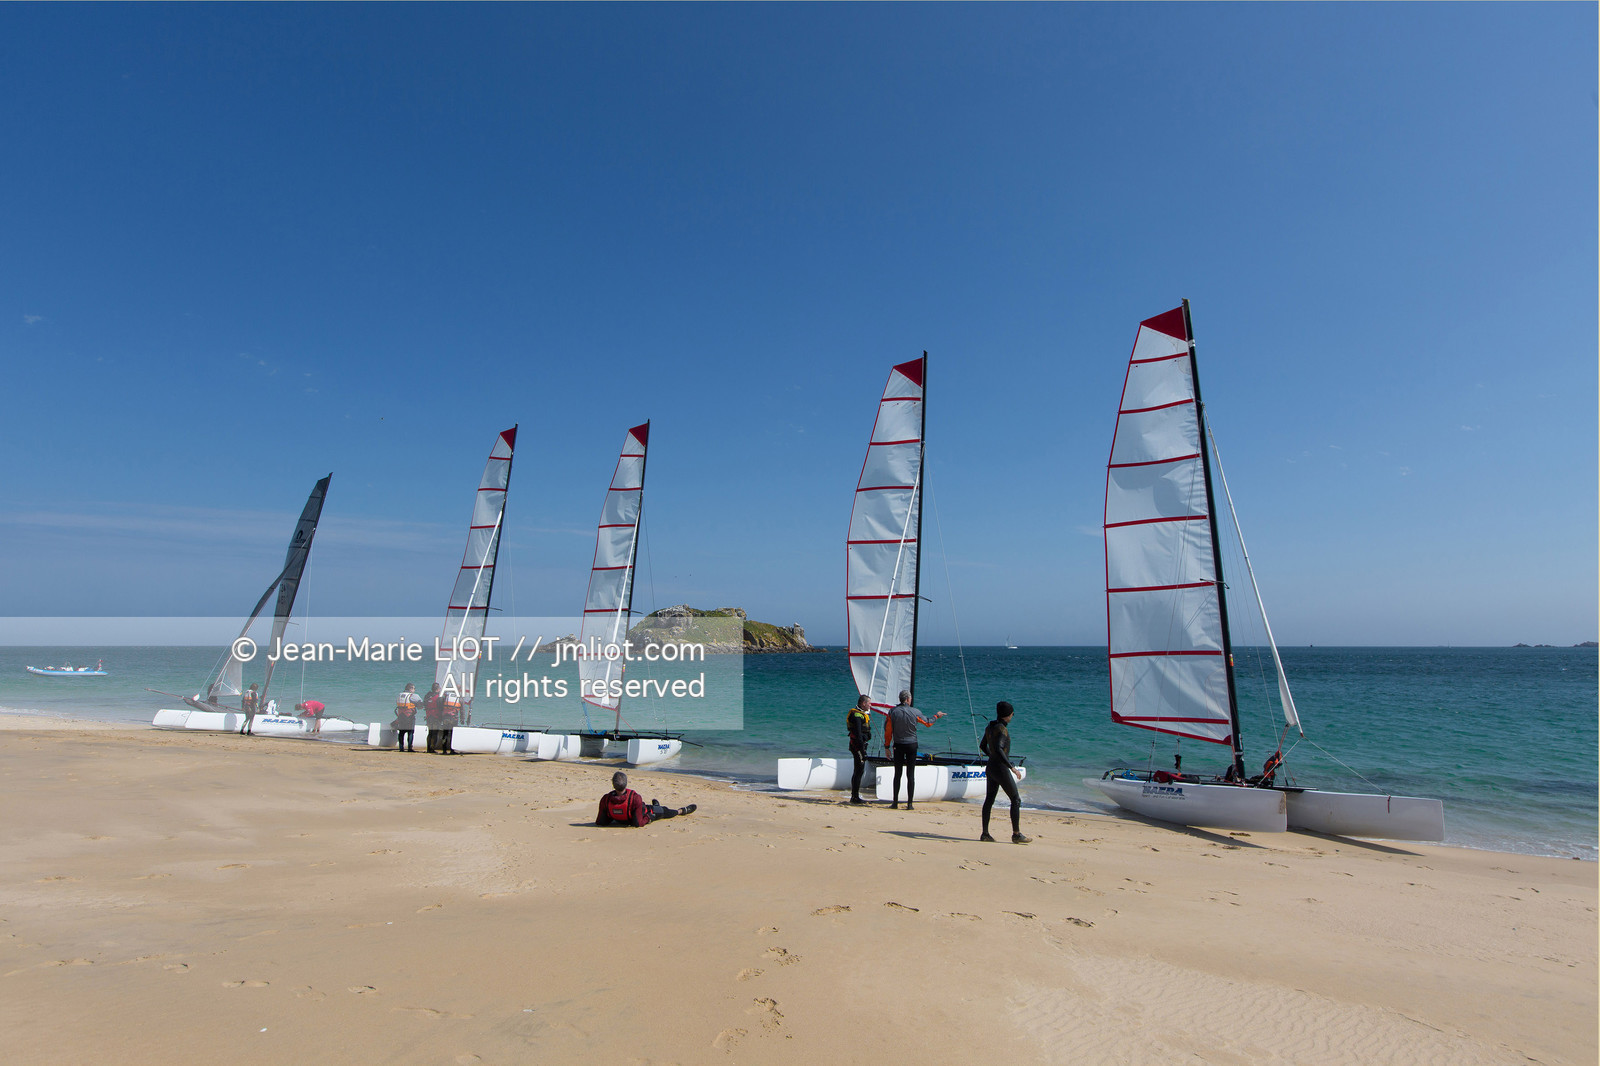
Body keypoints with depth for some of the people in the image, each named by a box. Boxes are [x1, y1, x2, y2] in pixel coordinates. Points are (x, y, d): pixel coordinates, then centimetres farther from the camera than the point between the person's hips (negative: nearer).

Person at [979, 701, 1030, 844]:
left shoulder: (990, 727, 7)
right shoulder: (1001, 729, -19)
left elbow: (982, 746, 20)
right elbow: (998, 749, -31)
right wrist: (1012, 767, -29)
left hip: (991, 768, 9)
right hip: (1001, 769, -9)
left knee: (989, 800, 11)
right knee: (1016, 800, 3)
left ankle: (985, 834, 15)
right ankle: (1016, 835, 7)